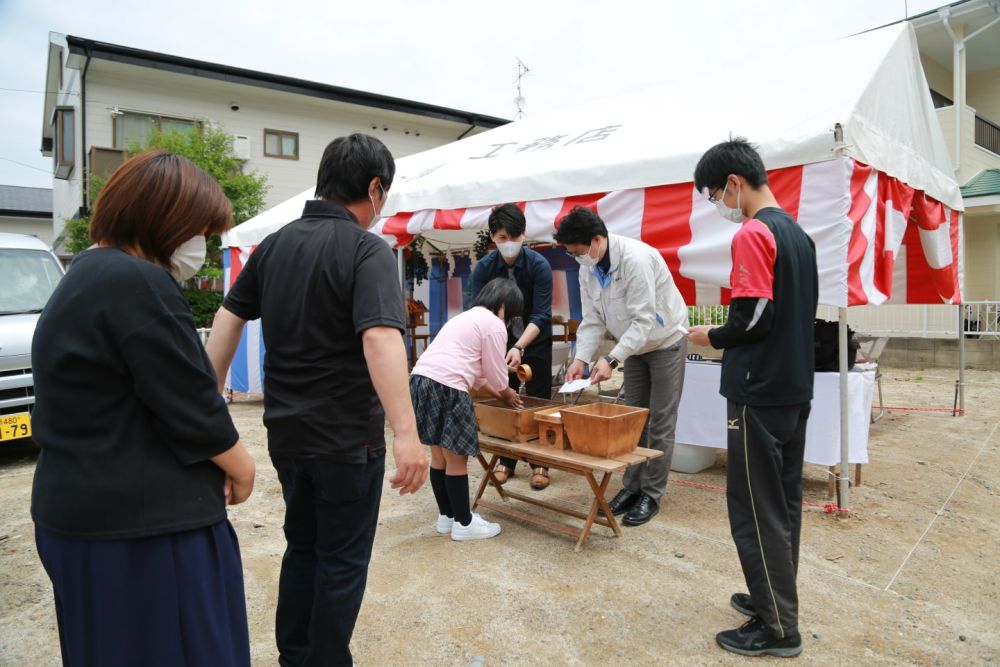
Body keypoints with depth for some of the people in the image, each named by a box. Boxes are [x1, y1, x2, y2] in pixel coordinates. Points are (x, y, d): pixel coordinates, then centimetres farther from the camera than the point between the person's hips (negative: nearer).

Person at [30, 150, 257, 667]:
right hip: (144, 523, -10)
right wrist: (241, 469, -1)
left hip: (82, 510, 10)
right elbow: (192, 410, -20)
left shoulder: (84, 277, 11)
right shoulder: (138, 282, -20)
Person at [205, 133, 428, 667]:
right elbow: (380, 338, -31)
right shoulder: (367, 250, -16)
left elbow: (228, 318, 9)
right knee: (343, 560, 10)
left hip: (285, 429, 7)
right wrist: (406, 433, -37)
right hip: (346, 436, -7)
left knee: (302, 544, 23)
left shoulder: (274, 244, 5)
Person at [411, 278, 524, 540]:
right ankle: (463, 523, 14)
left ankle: (446, 516, 30)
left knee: (439, 456, 18)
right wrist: (508, 395, 24)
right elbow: (496, 373, 4)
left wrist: (498, 394, 33)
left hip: (421, 380, 9)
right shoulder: (493, 323, 1)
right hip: (445, 388, -9)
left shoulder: (466, 317, 29)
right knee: (456, 458, 2)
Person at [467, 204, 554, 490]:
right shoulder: (483, 268, -17)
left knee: (538, 400, 2)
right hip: (501, 339, 2)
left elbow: (540, 315, -28)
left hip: (536, 339, -2)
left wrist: (519, 347, -42)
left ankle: (539, 464, 15)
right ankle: (506, 461, 20)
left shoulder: (538, 265, -23)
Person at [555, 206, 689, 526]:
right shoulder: (588, 269, -7)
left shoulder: (636, 258, -31)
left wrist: (611, 359, -37)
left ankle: (651, 495, 10)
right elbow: (593, 319, -6)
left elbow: (643, 320, -32)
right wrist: (580, 359, -18)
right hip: (634, 344, 7)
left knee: (660, 424, -1)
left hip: (666, 341, -7)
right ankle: (632, 487, 22)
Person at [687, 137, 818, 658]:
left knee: (756, 509, 1)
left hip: (759, 394, -9)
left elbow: (753, 318, -21)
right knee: (784, 499, 18)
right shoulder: (798, 233, 12)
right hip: (795, 388, 9)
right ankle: (775, 595, 32)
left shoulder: (752, 233, -16)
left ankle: (777, 628, 13)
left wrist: (712, 337, -3)